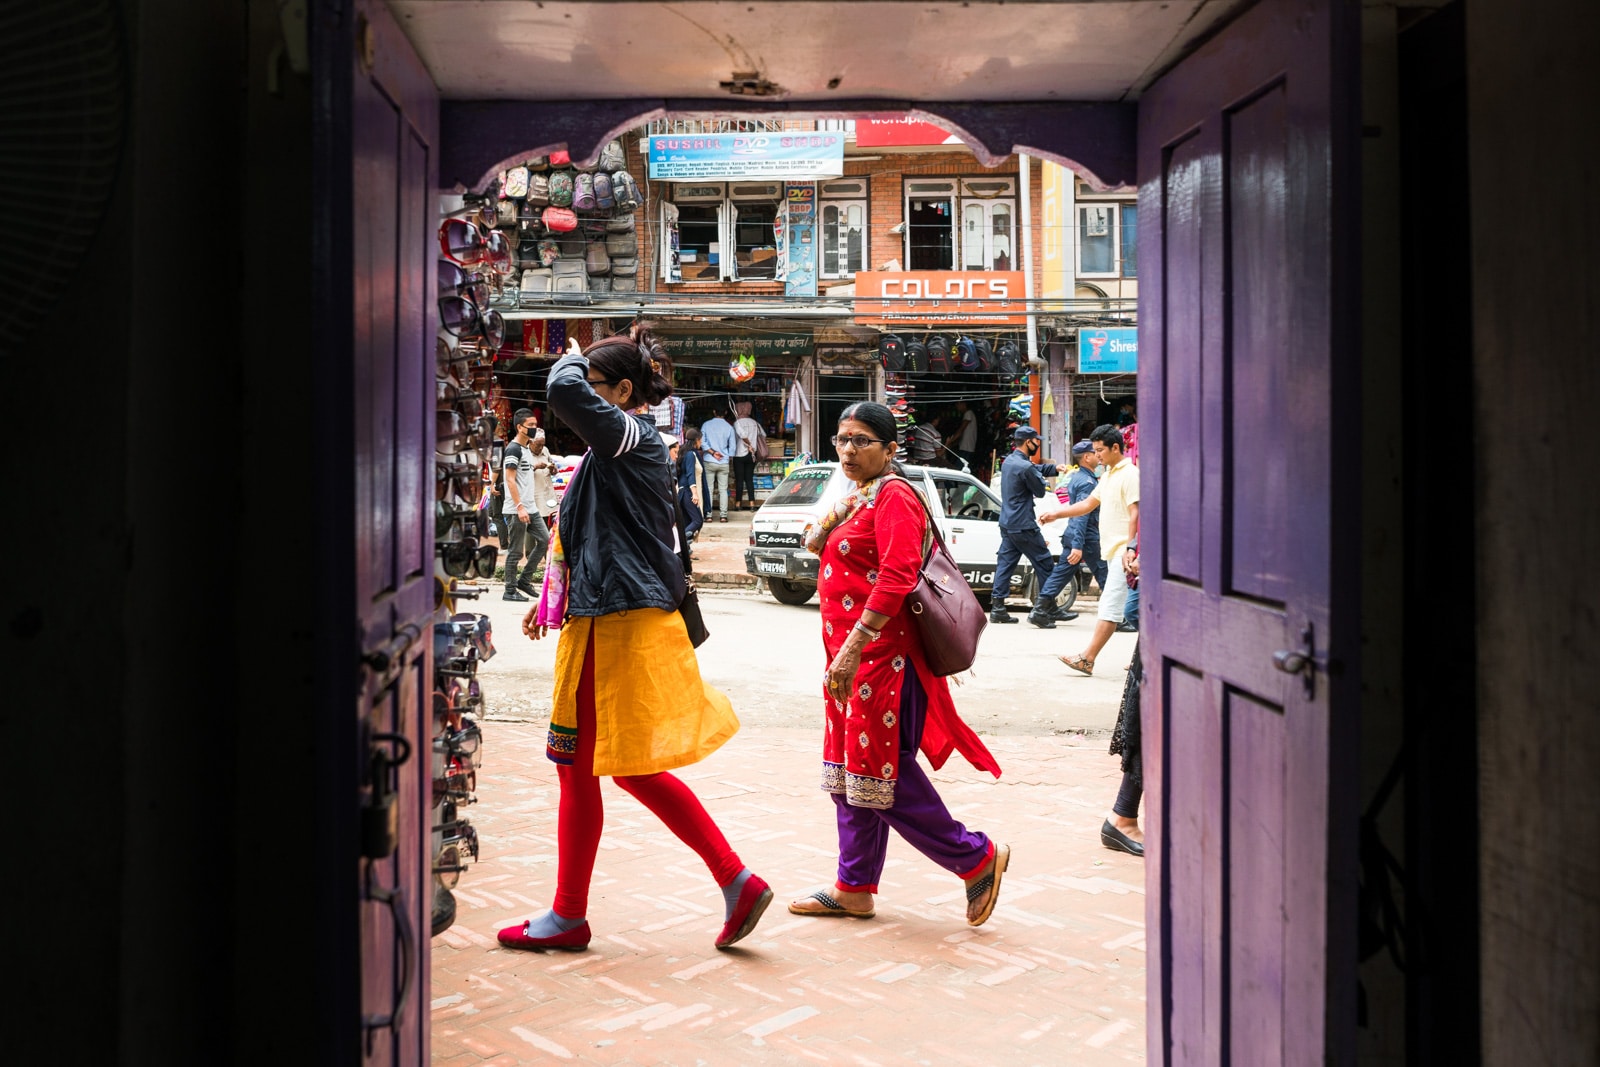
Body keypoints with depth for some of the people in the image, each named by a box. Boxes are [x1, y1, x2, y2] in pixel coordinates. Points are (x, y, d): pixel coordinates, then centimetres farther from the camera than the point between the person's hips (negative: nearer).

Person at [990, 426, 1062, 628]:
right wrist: (1037, 471, 7)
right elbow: (1040, 491, -6)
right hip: (1024, 526, -9)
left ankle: (997, 609, 6)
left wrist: (1055, 468, 7)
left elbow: (1037, 468, 20)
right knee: (1045, 566, -1)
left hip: (1007, 524, 9)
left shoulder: (1009, 461, 11)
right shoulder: (1025, 467, -18)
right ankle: (1042, 610, -4)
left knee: (1005, 564, 9)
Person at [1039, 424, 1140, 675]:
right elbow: (1089, 503, 27)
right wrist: (1056, 514, 21)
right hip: (1112, 551, 10)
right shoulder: (1108, 475, 19)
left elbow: (1136, 514, -18)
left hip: (1123, 551, -10)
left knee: (1110, 606, -11)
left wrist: (1130, 548, -24)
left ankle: (1087, 659, -15)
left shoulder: (1130, 475, -11)